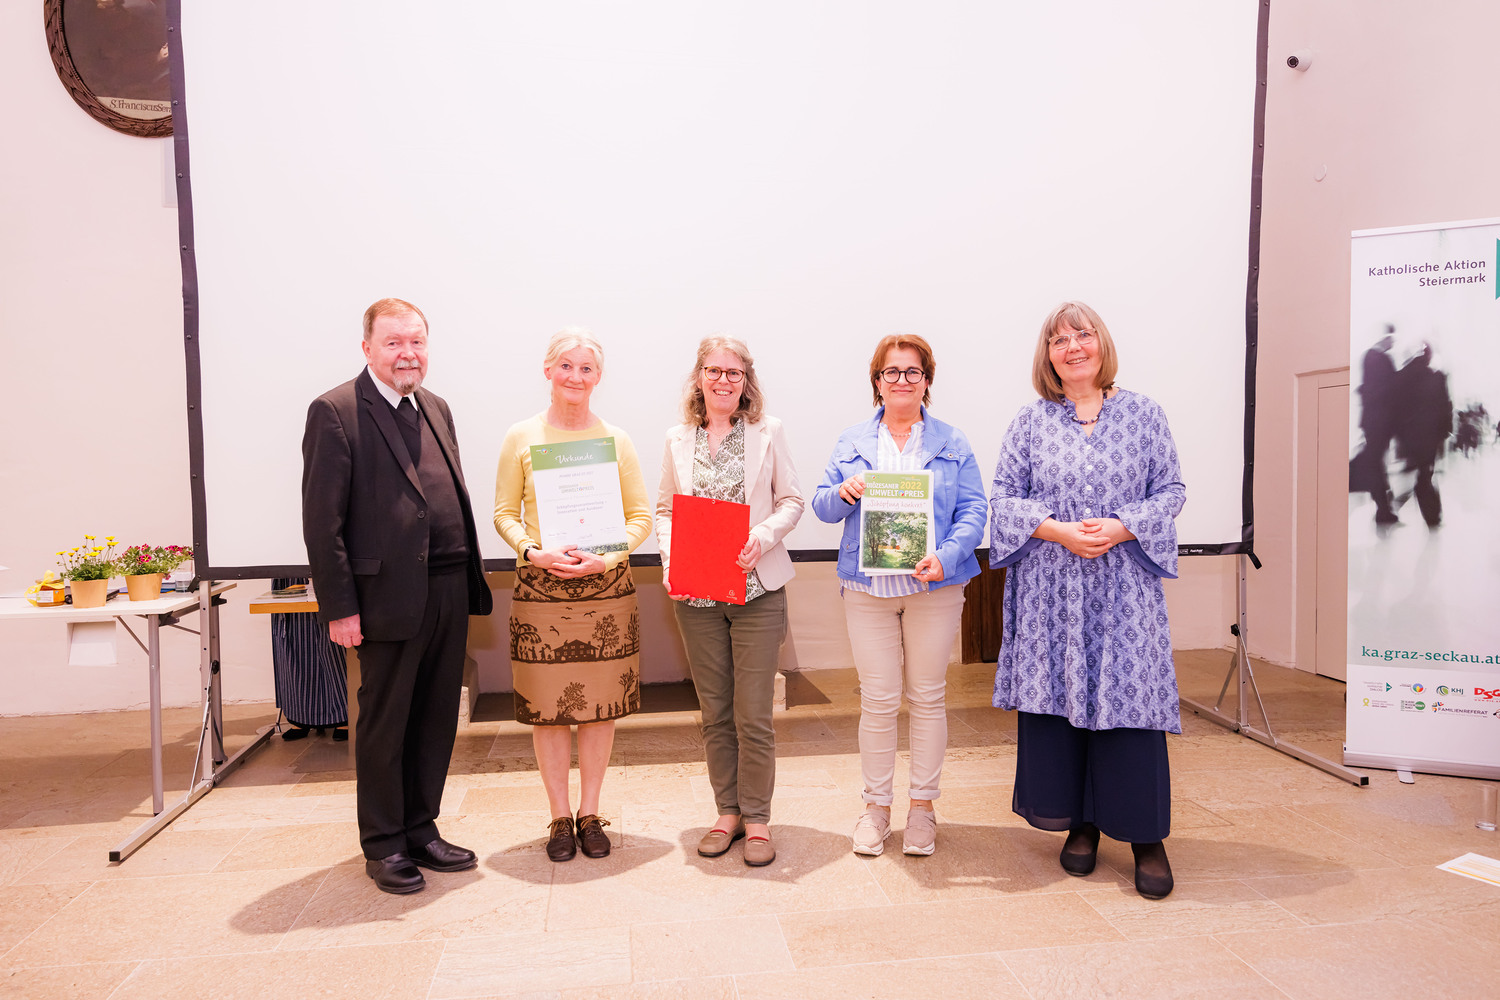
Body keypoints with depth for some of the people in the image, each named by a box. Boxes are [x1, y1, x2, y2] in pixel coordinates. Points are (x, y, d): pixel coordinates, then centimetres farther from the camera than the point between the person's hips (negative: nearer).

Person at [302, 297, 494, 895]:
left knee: (437, 718, 14)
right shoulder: (335, 412, -7)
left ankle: (420, 829, 30)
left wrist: (469, 581, 11)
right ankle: (383, 845, 24)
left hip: (449, 593, 7)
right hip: (389, 595, -7)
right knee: (384, 724, 7)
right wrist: (339, 607, -14)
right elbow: (322, 521, -11)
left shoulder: (436, 409, 15)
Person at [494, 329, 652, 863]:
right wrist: (536, 553, -13)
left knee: (601, 704, 6)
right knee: (547, 705, 4)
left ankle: (590, 813, 23)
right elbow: (504, 514, 5)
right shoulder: (522, 437, 3)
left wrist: (606, 557, -11)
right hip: (540, 588, -1)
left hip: (607, 587, 1)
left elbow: (641, 516, 5)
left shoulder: (616, 439, 5)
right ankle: (560, 816, 21)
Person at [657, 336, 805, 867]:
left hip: (757, 589, -2)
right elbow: (664, 509, 11)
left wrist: (764, 535, -15)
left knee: (753, 714, 0)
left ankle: (757, 818, 17)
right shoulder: (678, 439, 8)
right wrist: (670, 559, -6)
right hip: (695, 594, 2)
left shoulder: (768, 432, 3)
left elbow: (792, 500, 4)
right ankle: (728, 811, 26)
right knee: (714, 713, 10)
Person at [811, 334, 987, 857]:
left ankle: (922, 805, 22)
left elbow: (973, 511, -1)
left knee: (927, 696, 7)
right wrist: (843, 492, -15)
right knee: (877, 699, 3)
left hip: (935, 587, 0)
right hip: (868, 588, 1)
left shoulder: (952, 443, 6)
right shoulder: (852, 441, 10)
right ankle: (876, 805, 18)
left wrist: (945, 558, -18)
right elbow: (822, 506, 8)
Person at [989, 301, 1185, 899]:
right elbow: (1004, 497, 4)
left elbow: (1170, 489, 5)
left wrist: (1121, 528, -12)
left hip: (1124, 585, 0)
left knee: (1129, 694, -3)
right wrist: (1058, 530, -11)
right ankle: (1080, 824, 21)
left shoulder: (1142, 413, 7)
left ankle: (1146, 838, 12)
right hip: (1050, 587, 1)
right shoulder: (1030, 422, 7)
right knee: (1056, 694, 4)